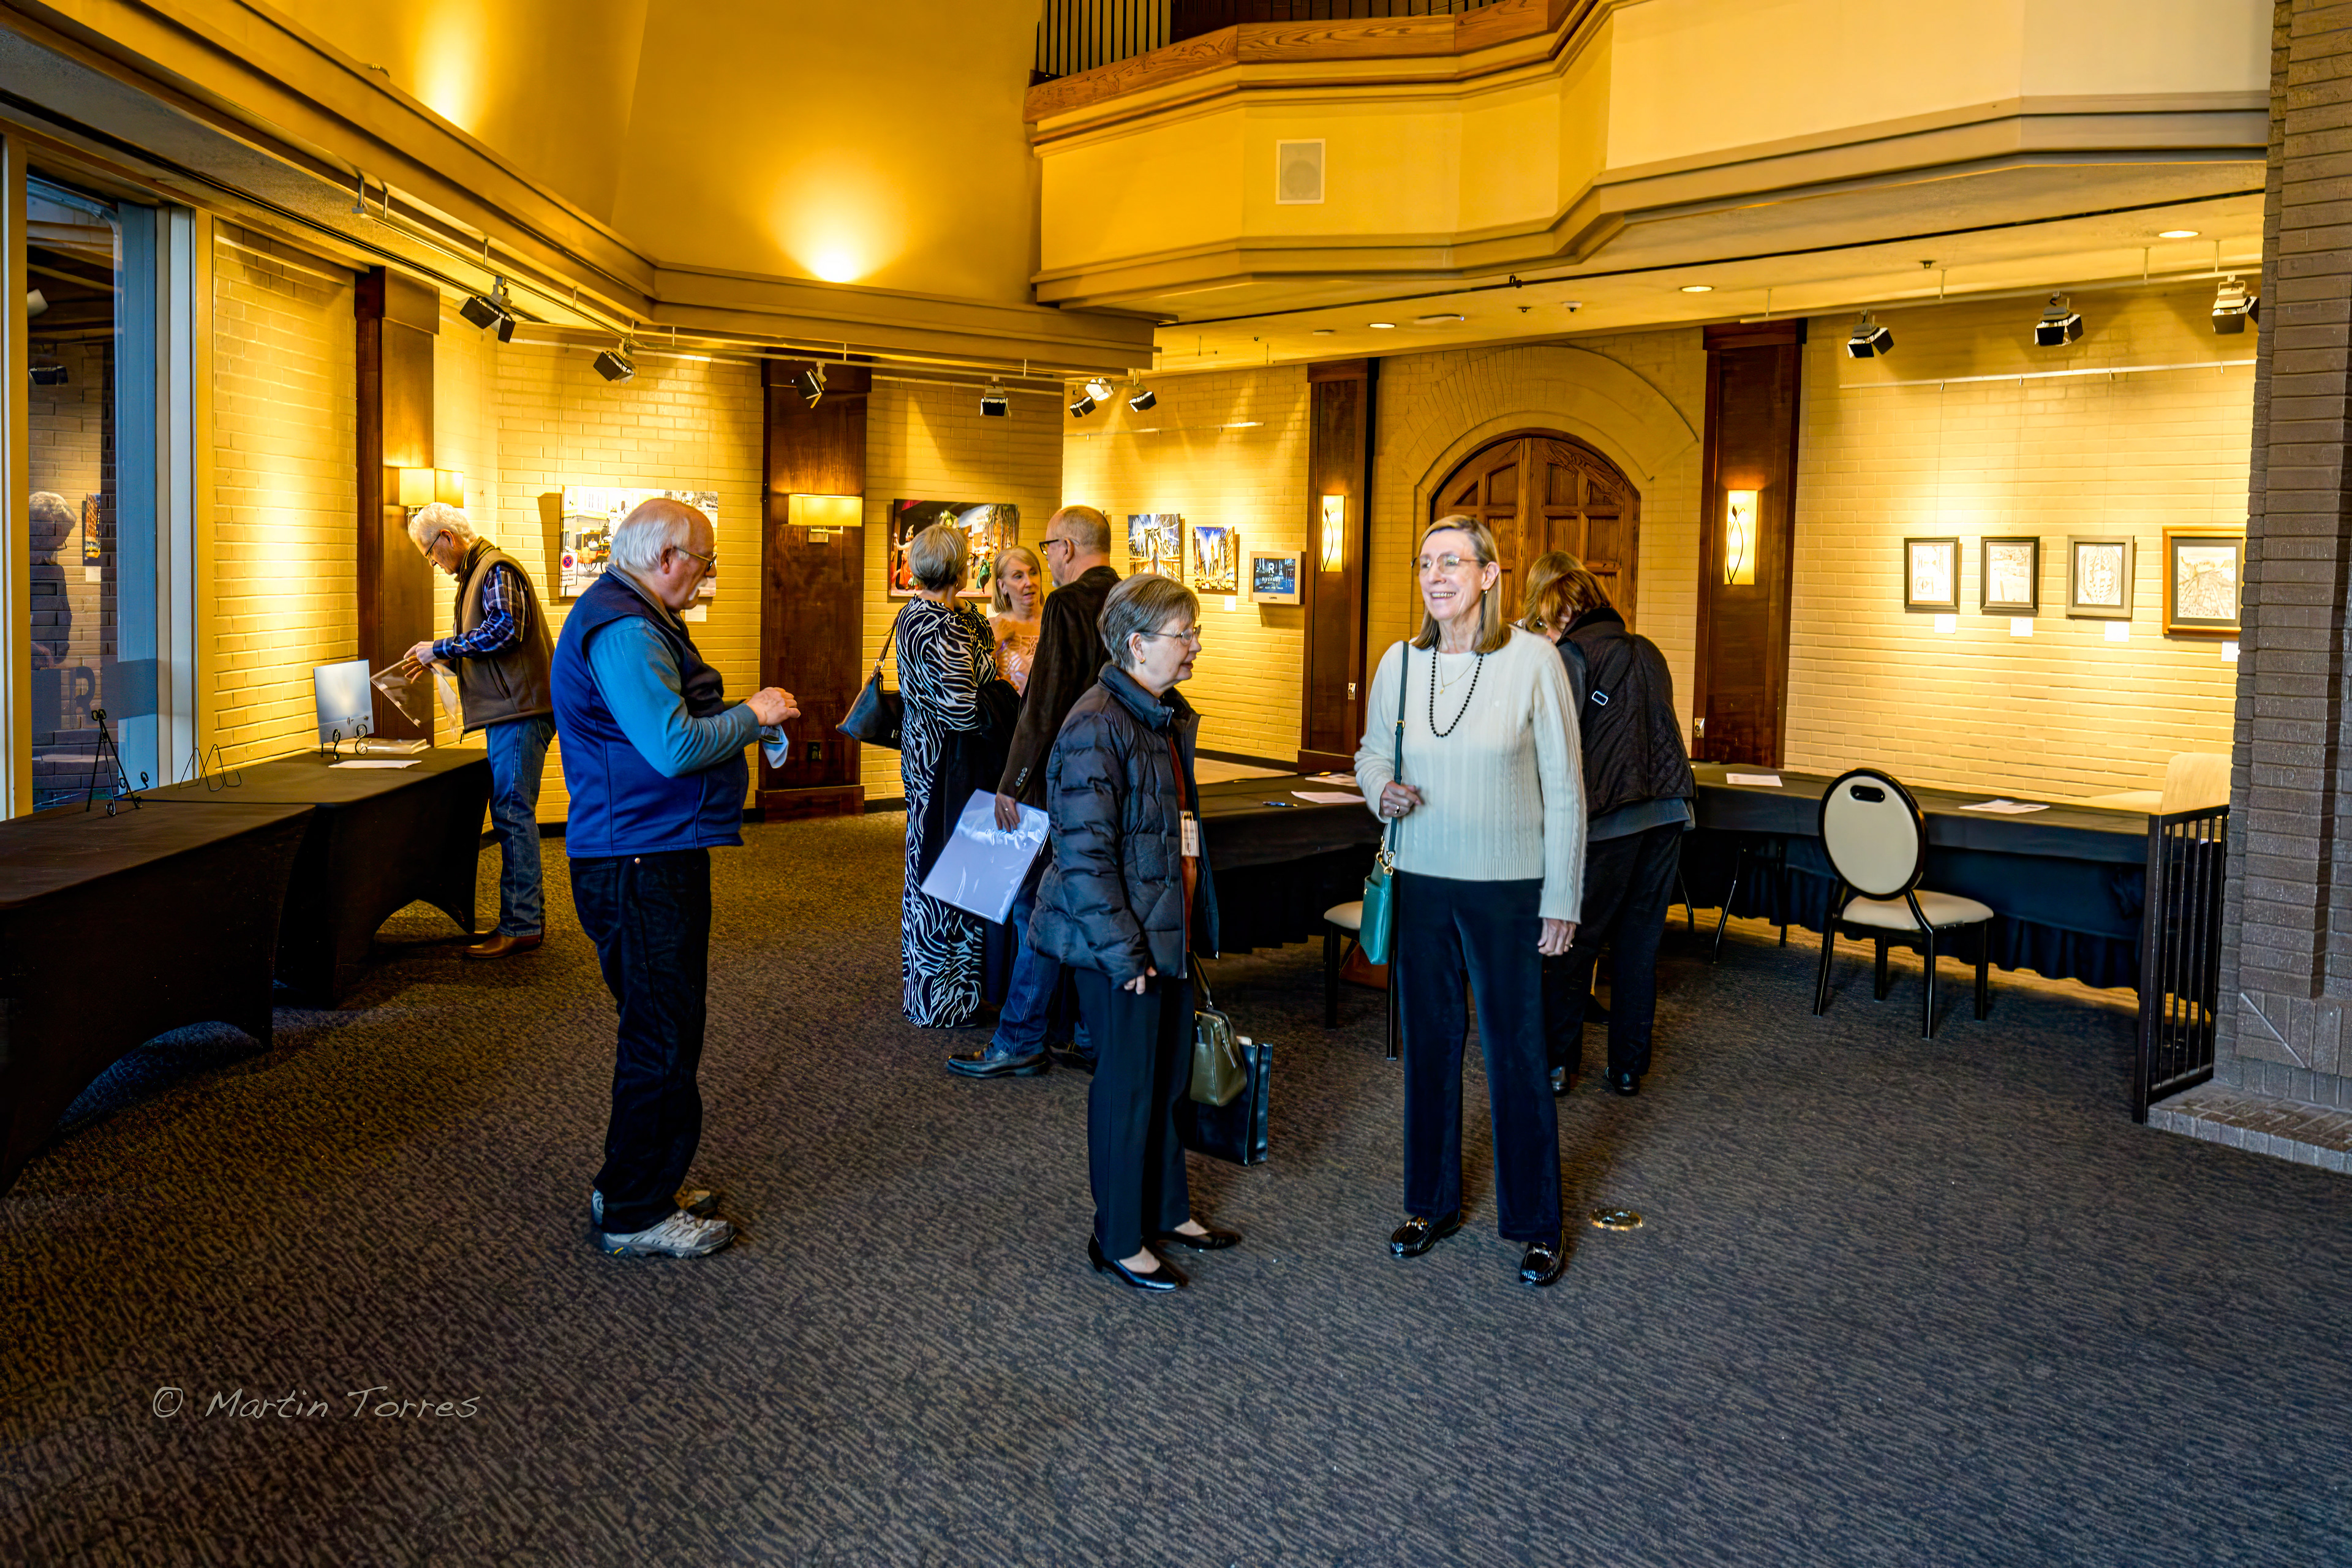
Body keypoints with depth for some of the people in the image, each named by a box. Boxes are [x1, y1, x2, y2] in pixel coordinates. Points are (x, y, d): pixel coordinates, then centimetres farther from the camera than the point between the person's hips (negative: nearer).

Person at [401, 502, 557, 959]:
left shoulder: (497, 569, -9)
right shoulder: (477, 574, 22)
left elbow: (505, 630, -21)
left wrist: (441, 647, -14)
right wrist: (439, 659, 16)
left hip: (519, 710, -10)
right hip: (508, 711, 10)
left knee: (514, 814, -10)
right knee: (512, 815, 12)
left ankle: (520, 925, -7)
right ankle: (530, 915, 19)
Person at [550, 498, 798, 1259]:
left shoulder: (630, 618, 18)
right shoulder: (624, 631, -18)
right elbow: (674, 746, -27)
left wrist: (740, 718, 14)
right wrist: (752, 716, -12)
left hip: (647, 858, 12)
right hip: (642, 865, -12)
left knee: (660, 1030, 19)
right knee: (662, 1037, -3)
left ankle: (637, 1186, 31)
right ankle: (636, 1215, 8)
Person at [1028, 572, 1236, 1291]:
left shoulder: (1168, 717, 10)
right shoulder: (1096, 727, -20)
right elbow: (1085, 856, -22)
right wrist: (1124, 953, -21)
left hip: (1168, 933, 9)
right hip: (1117, 942, -9)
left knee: (1169, 1076, 19)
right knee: (1127, 1086, 3)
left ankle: (1167, 1210, 36)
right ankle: (1118, 1240, 19)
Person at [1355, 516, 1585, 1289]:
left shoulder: (1533, 660, -9)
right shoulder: (1399, 662, 2)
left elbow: (1564, 788, -6)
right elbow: (1371, 752, 16)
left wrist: (1561, 899, -7)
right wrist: (1380, 790, -8)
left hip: (1507, 886, -4)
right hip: (1420, 880, 4)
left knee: (1515, 1051, 2)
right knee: (1428, 1042, 13)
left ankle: (1538, 1224, 18)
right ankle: (1433, 1203, 30)